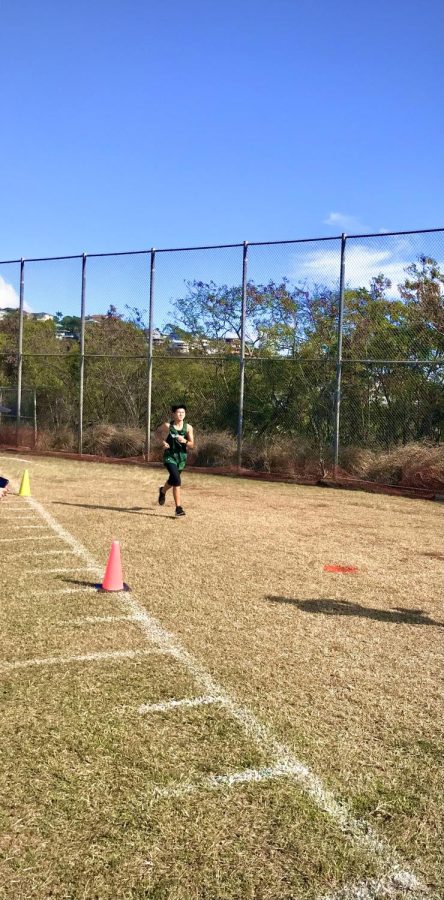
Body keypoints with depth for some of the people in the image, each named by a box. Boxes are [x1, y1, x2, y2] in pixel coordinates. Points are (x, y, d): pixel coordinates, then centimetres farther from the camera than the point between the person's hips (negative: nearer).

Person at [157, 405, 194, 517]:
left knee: (173, 480, 23)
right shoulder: (167, 426, -9)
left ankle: (163, 491, 57)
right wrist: (163, 441, -4)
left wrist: (184, 441, -25)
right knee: (177, 480, -21)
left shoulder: (188, 428, -6)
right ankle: (178, 507, -16)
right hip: (170, 456, -4)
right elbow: (159, 431, 12)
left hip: (181, 457, 4)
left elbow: (192, 444, -4)